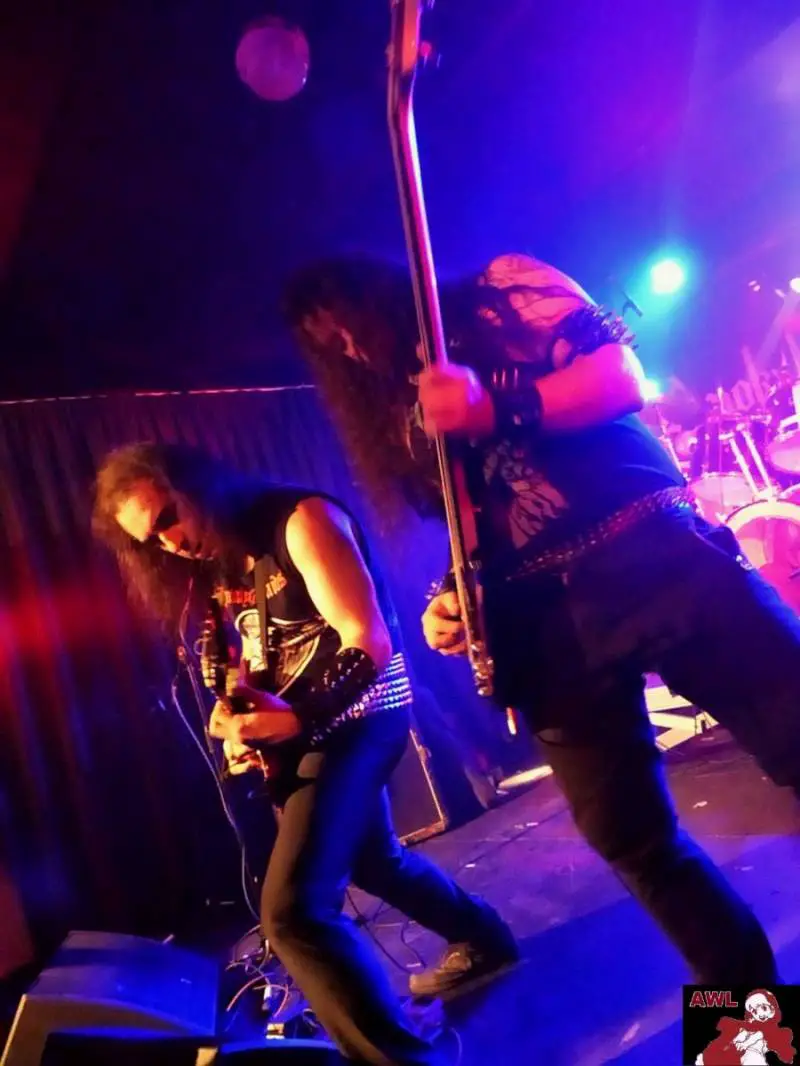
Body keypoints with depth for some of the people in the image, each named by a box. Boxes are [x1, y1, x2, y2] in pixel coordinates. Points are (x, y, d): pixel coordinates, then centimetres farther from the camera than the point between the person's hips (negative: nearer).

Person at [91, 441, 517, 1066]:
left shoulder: (300, 521, -18)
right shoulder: (220, 560, 8)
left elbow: (370, 642, -23)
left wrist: (295, 720, -28)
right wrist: (242, 712, -4)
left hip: (355, 715, -10)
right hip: (297, 724, 10)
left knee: (292, 911, -17)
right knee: (371, 861, 25)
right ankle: (487, 943, 49)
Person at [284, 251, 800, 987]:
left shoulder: (501, 290, 8)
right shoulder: (398, 424, 20)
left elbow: (623, 376, -5)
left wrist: (498, 408, -20)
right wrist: (458, 603, 1)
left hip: (651, 554, -3)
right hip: (544, 620, 4)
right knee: (633, 841, 3)